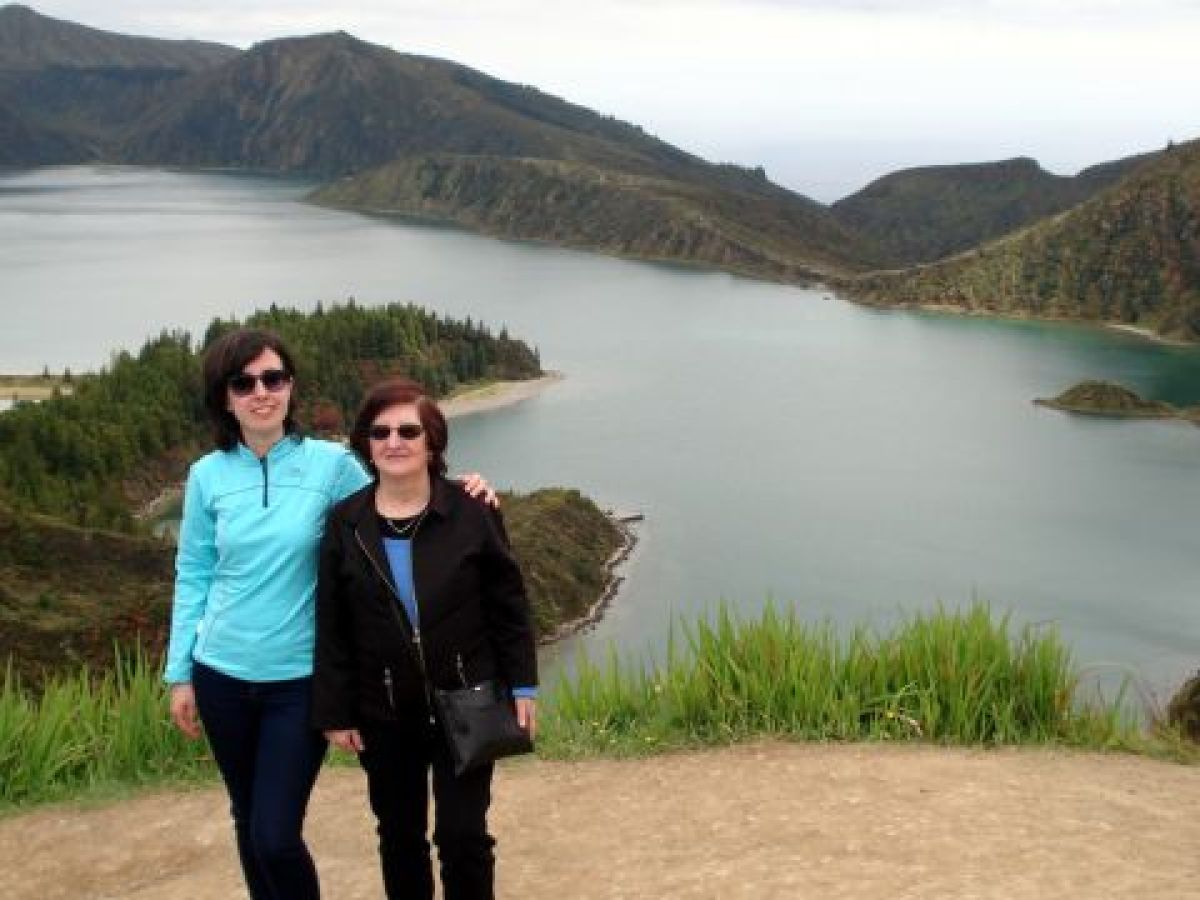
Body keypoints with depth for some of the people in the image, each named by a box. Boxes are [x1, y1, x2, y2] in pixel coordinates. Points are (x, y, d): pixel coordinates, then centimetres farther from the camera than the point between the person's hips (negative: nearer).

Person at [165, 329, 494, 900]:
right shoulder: (208, 474, 0)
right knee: (247, 824, 16)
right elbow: (192, 577, 6)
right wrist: (179, 674, 5)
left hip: (299, 678, -2)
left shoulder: (331, 463, -6)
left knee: (275, 836, -4)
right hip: (221, 675, 3)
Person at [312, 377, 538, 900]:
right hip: (384, 713, 2)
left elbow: (509, 604, -2)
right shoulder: (344, 523, -3)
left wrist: (522, 686, -4)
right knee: (399, 835, 15)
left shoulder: (471, 512, -8)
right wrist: (335, 713, -1)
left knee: (464, 835, 3)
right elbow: (332, 627, 0)